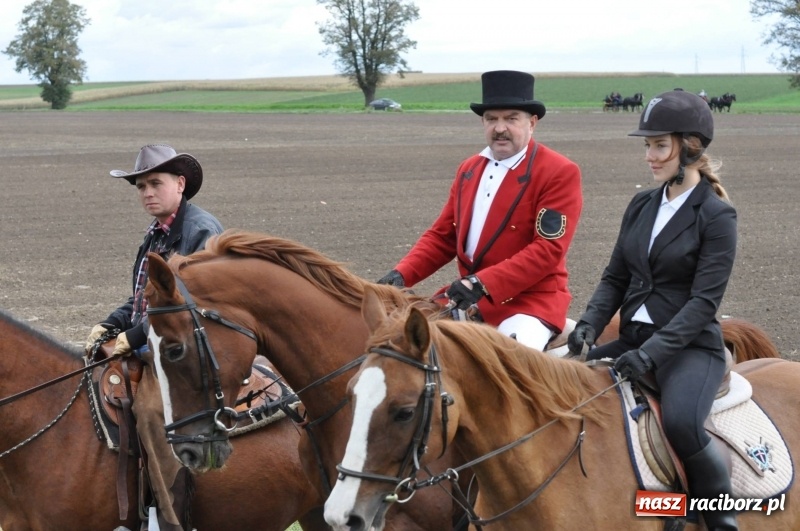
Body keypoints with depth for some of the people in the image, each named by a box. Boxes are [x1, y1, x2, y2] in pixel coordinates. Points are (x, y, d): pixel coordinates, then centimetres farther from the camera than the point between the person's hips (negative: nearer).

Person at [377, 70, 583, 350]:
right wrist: (402, 274, -2)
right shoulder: (469, 169, 13)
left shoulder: (560, 173, -9)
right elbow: (442, 235, 17)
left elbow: (548, 249, -18)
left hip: (529, 301, -7)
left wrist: (482, 283, -27)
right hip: (469, 298, 7)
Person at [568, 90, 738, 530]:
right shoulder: (642, 206, 9)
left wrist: (651, 353, -26)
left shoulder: (716, 216, -10)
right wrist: (589, 325, -9)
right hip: (633, 339, 7)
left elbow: (704, 301, -17)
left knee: (681, 423, -34)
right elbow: (615, 278, 11)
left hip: (691, 346, -7)